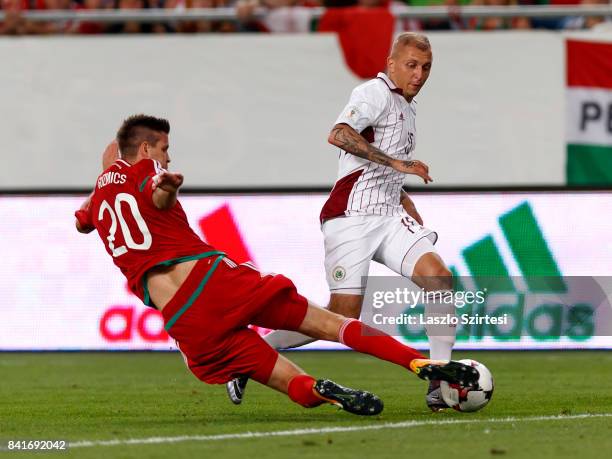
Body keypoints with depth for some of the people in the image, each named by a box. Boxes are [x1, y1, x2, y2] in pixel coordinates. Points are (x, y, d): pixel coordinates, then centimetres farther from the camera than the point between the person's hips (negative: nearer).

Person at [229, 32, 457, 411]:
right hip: (351, 219, -8)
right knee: (344, 316, -11)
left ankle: (440, 383, -13)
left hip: (389, 216, 8)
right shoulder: (376, 93, -6)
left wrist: (419, 222, 24)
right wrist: (396, 162, -25)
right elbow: (339, 135, -26)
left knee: (439, 277, -15)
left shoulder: (406, 110, 23)